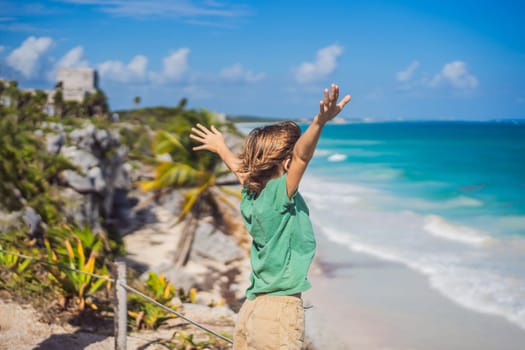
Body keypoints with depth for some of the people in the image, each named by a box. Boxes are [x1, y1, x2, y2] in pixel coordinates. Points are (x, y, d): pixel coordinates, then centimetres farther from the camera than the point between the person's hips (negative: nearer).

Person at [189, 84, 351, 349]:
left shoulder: (250, 194, 7)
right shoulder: (280, 195, -16)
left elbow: (240, 166, 26)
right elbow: (301, 156, -32)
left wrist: (220, 147, 44)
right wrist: (320, 121, -46)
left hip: (251, 307, 9)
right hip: (280, 310, -9)